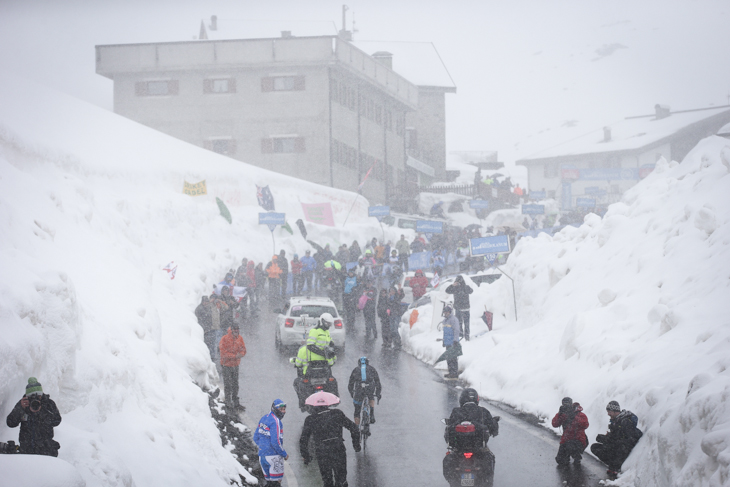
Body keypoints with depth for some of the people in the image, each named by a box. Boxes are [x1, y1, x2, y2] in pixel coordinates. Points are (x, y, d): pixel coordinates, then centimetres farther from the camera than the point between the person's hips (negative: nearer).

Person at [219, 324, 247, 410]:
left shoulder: (240, 338, 1)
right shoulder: (225, 339, -16)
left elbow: (243, 350, 6)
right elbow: (224, 353, -18)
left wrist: (240, 354, -18)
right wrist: (235, 356, -23)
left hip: (236, 364, 5)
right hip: (227, 365, -5)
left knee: (235, 385, 12)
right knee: (227, 385, -1)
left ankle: (235, 402, 20)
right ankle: (228, 402, 7)